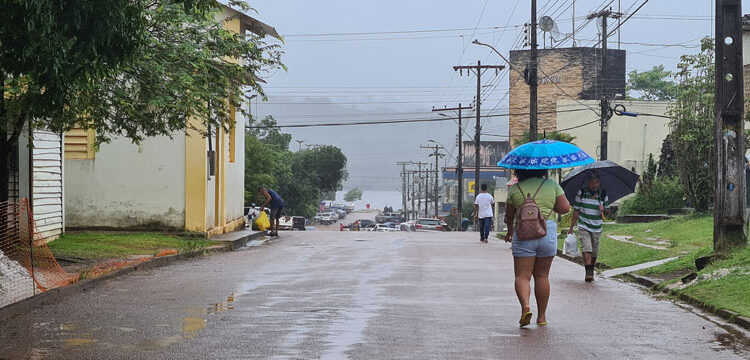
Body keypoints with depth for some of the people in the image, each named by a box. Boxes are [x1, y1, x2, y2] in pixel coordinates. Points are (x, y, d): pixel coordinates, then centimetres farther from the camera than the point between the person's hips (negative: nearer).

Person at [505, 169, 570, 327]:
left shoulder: (515, 189, 5)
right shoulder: (552, 185, 6)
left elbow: (509, 215, 12)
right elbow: (565, 208, 2)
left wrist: (510, 231, 31)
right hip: (548, 232, 2)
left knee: (522, 275, -1)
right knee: (542, 275, 11)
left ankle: (525, 306, -26)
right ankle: (541, 316, 15)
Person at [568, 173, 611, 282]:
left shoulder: (603, 194, 2)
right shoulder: (581, 193, -3)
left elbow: (608, 210, 11)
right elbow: (576, 211, 2)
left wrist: (603, 209, -14)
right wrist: (571, 227, 0)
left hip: (596, 228, 2)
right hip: (584, 227, -2)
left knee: (594, 252, 9)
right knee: (586, 249, -18)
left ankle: (591, 272, 28)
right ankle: (588, 273, -22)